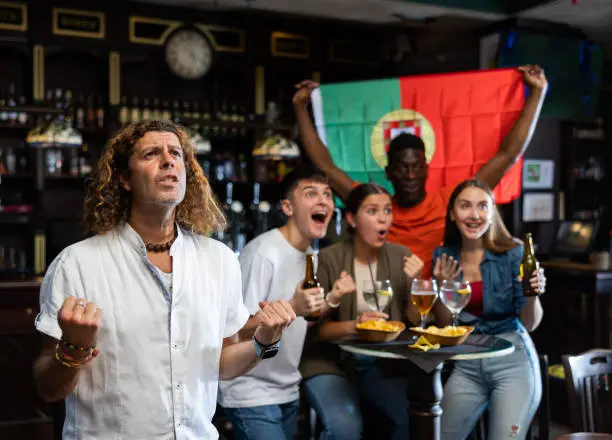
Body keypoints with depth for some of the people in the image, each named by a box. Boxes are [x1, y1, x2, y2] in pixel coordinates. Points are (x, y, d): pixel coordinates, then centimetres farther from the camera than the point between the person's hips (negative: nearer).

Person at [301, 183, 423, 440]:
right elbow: (317, 326, -9)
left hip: (381, 362, 4)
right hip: (333, 359, -3)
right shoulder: (329, 259, -12)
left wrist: (415, 283, -12)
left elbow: (414, 320, 4)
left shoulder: (400, 256, 2)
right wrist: (353, 326, -26)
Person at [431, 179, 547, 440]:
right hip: (466, 365, 3)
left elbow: (529, 324, -6)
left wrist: (534, 295, -25)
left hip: (513, 362, -3)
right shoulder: (443, 257, 1)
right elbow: (444, 325, 4)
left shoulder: (513, 253, -8)